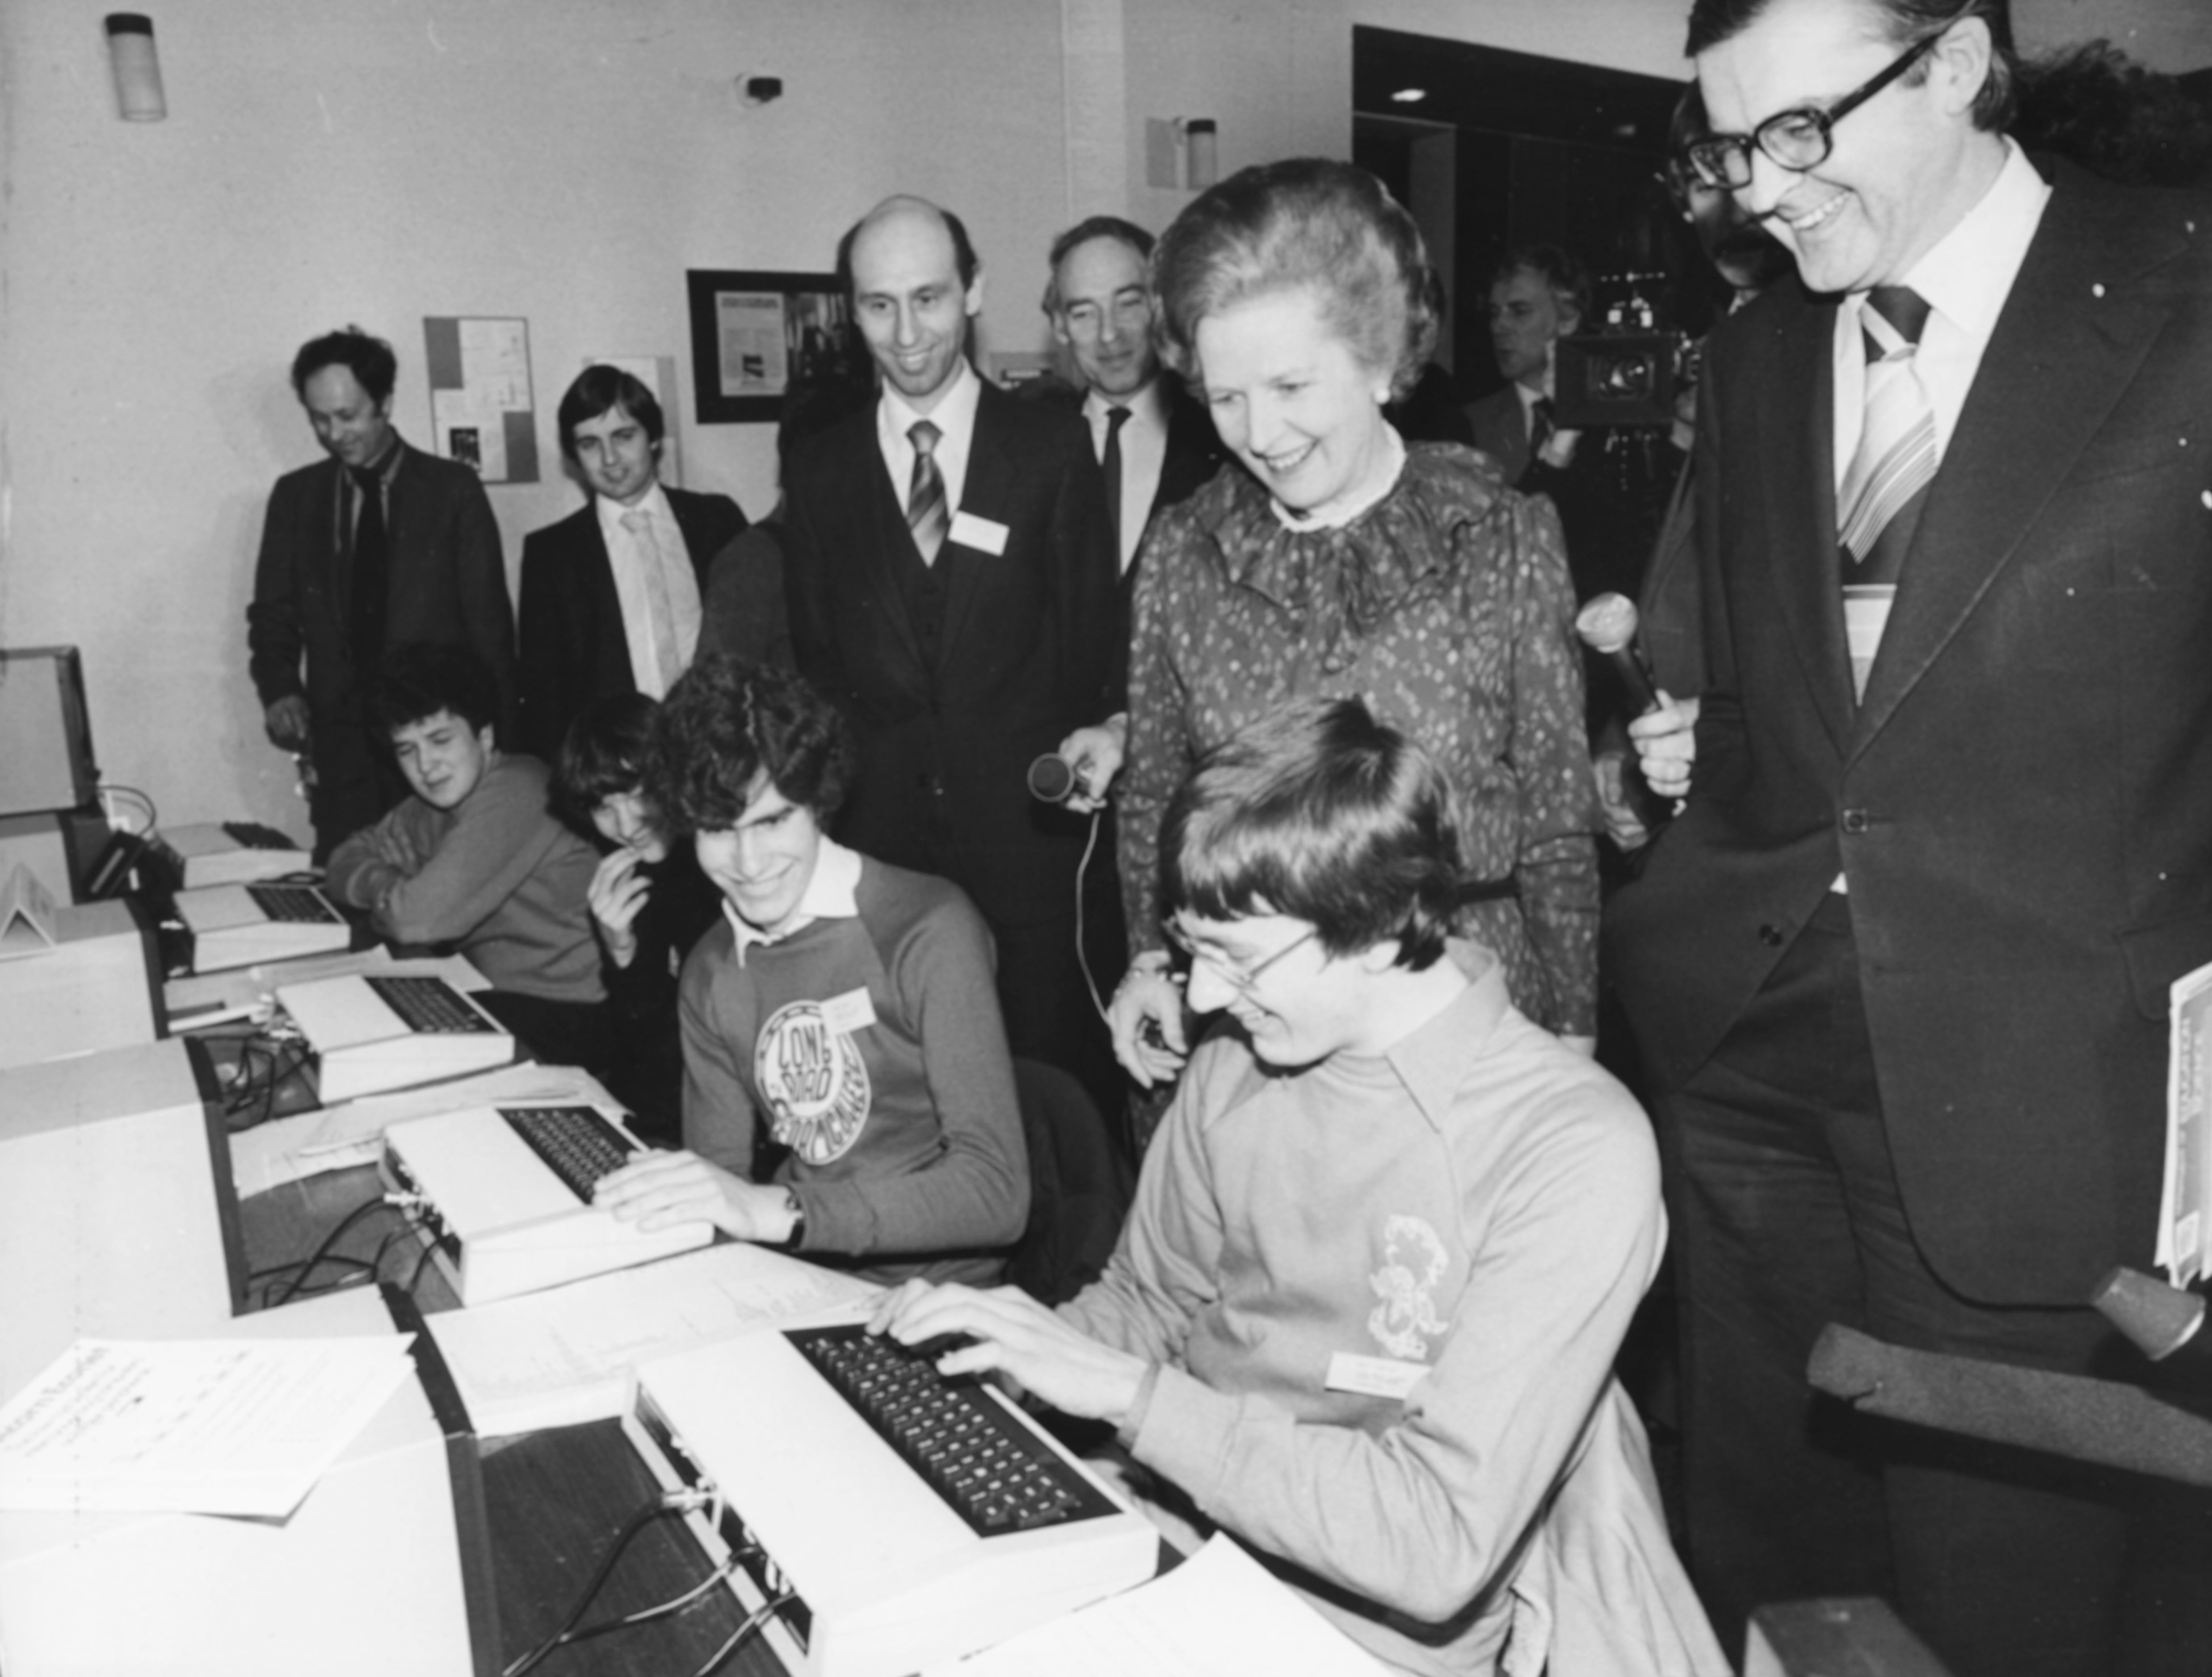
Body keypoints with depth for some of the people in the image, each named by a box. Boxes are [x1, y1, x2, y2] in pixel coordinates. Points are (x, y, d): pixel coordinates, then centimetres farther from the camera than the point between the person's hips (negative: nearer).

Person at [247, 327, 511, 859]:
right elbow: (273, 611, 14)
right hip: (342, 741, 2)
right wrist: (280, 690, -5)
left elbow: (489, 616, 1)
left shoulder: (452, 489, 2)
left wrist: (495, 733, -4)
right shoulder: (295, 496, 11)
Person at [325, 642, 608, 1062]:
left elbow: (420, 919, -23)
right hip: (498, 994, 8)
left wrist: (383, 901, -1)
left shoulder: (512, 793, -20)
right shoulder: (443, 797, 7)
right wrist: (387, 886, -8)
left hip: (565, 1016, -8)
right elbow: (350, 859, 13)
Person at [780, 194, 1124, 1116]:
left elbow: (1092, 637, 3)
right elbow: (815, 660, 11)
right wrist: (842, 804, 2)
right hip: (878, 831, 2)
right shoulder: (820, 471, 8)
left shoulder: (1054, 447, 2)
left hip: (1029, 832, -1)